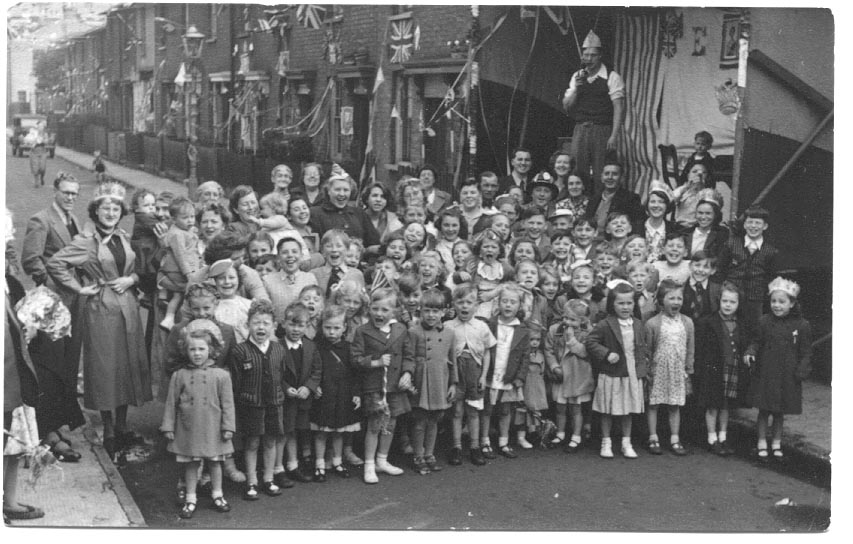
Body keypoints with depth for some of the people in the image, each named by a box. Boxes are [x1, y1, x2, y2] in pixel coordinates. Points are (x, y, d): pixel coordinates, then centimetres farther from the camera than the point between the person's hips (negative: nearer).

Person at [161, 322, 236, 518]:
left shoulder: (221, 375, -6)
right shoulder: (179, 376, -3)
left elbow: (227, 404, -2)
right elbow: (171, 403, 3)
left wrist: (228, 427, -4)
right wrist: (168, 427, 3)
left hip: (212, 429, -1)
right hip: (188, 429, 1)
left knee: (214, 462, 12)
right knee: (190, 464, 9)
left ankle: (217, 495, 28)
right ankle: (190, 499, 21)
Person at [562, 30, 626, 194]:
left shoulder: (612, 77, -1)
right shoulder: (576, 77, 13)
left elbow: (619, 108, -6)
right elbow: (566, 107, 12)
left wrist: (613, 136, -14)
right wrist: (576, 87, -5)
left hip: (602, 131, -4)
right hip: (580, 130, 4)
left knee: (602, 176, -4)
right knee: (578, 174, 2)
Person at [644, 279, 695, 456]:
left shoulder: (687, 322, 2)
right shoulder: (652, 323, -7)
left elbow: (690, 349, 8)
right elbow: (647, 350, -3)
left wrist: (688, 370, 7)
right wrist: (647, 372, -3)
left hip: (678, 370, 2)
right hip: (657, 370, -2)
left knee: (675, 406, 8)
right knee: (653, 404, 5)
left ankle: (675, 439, 16)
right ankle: (653, 438, 15)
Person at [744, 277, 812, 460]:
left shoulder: (801, 325, -5)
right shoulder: (764, 322, -5)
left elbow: (806, 352, 0)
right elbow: (756, 342, 3)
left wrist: (802, 371, -10)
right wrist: (750, 353, -17)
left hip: (787, 377, 0)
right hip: (765, 374, 0)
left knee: (780, 411, 13)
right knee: (764, 410, 7)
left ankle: (776, 443, 29)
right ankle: (762, 443, 21)